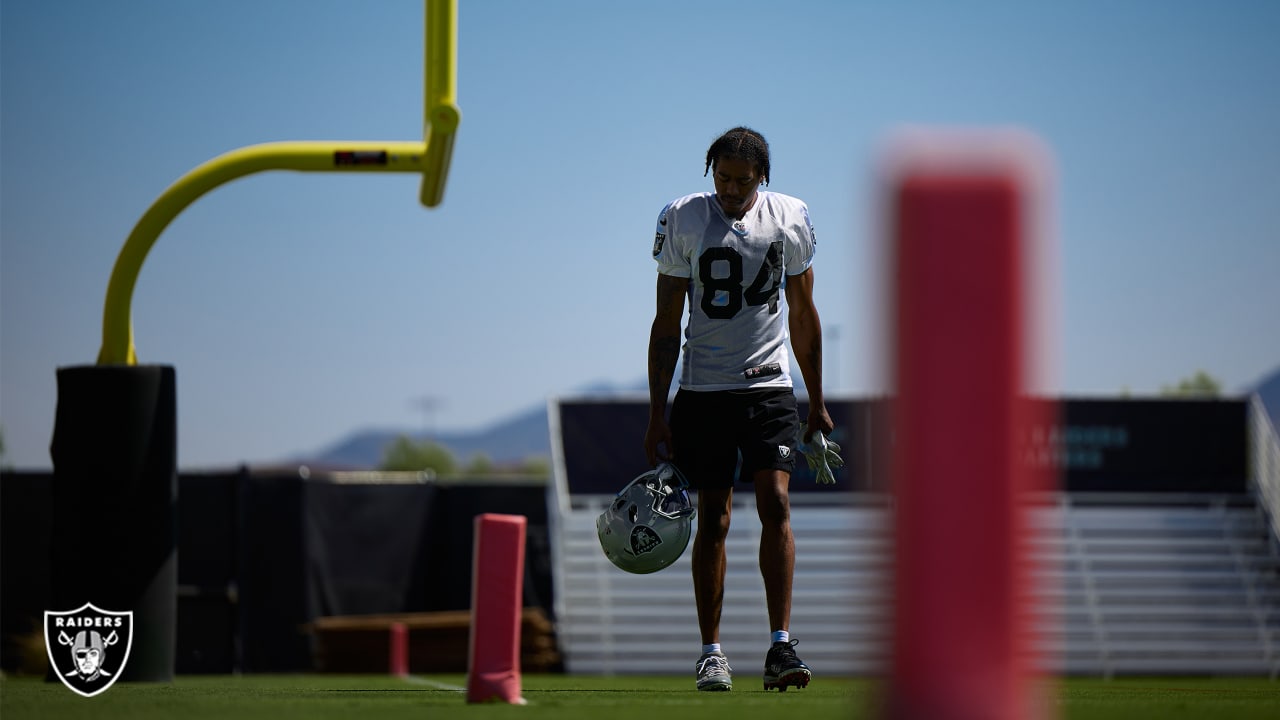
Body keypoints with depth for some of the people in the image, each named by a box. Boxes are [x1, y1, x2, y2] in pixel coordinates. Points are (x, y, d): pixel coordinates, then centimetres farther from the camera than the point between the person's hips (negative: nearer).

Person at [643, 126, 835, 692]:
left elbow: (803, 316, 12)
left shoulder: (789, 219, 1)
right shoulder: (683, 220, -4)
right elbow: (667, 323, -1)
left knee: (775, 503, -13)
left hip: (769, 386, 1)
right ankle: (710, 653, 8)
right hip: (703, 390, -1)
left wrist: (817, 404, 14)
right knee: (713, 520, 0)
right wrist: (657, 413, -4)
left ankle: (781, 646, -15)